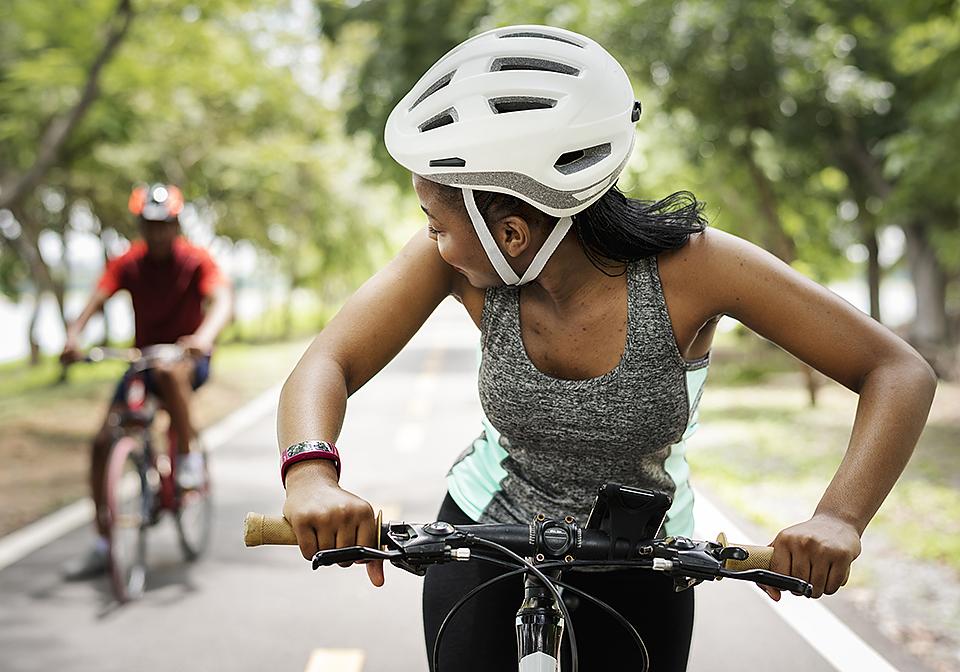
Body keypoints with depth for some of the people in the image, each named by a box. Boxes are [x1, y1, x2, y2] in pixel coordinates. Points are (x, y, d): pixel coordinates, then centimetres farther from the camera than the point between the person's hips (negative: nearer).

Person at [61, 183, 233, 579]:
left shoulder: (196, 260, -10)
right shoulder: (128, 263, -2)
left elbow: (222, 301, -26)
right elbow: (97, 298, -15)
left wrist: (204, 336, -47)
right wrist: (74, 334, -36)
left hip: (189, 358, -3)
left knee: (169, 372, -41)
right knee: (103, 442, -8)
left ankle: (190, 454, -19)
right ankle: (102, 547, 0)